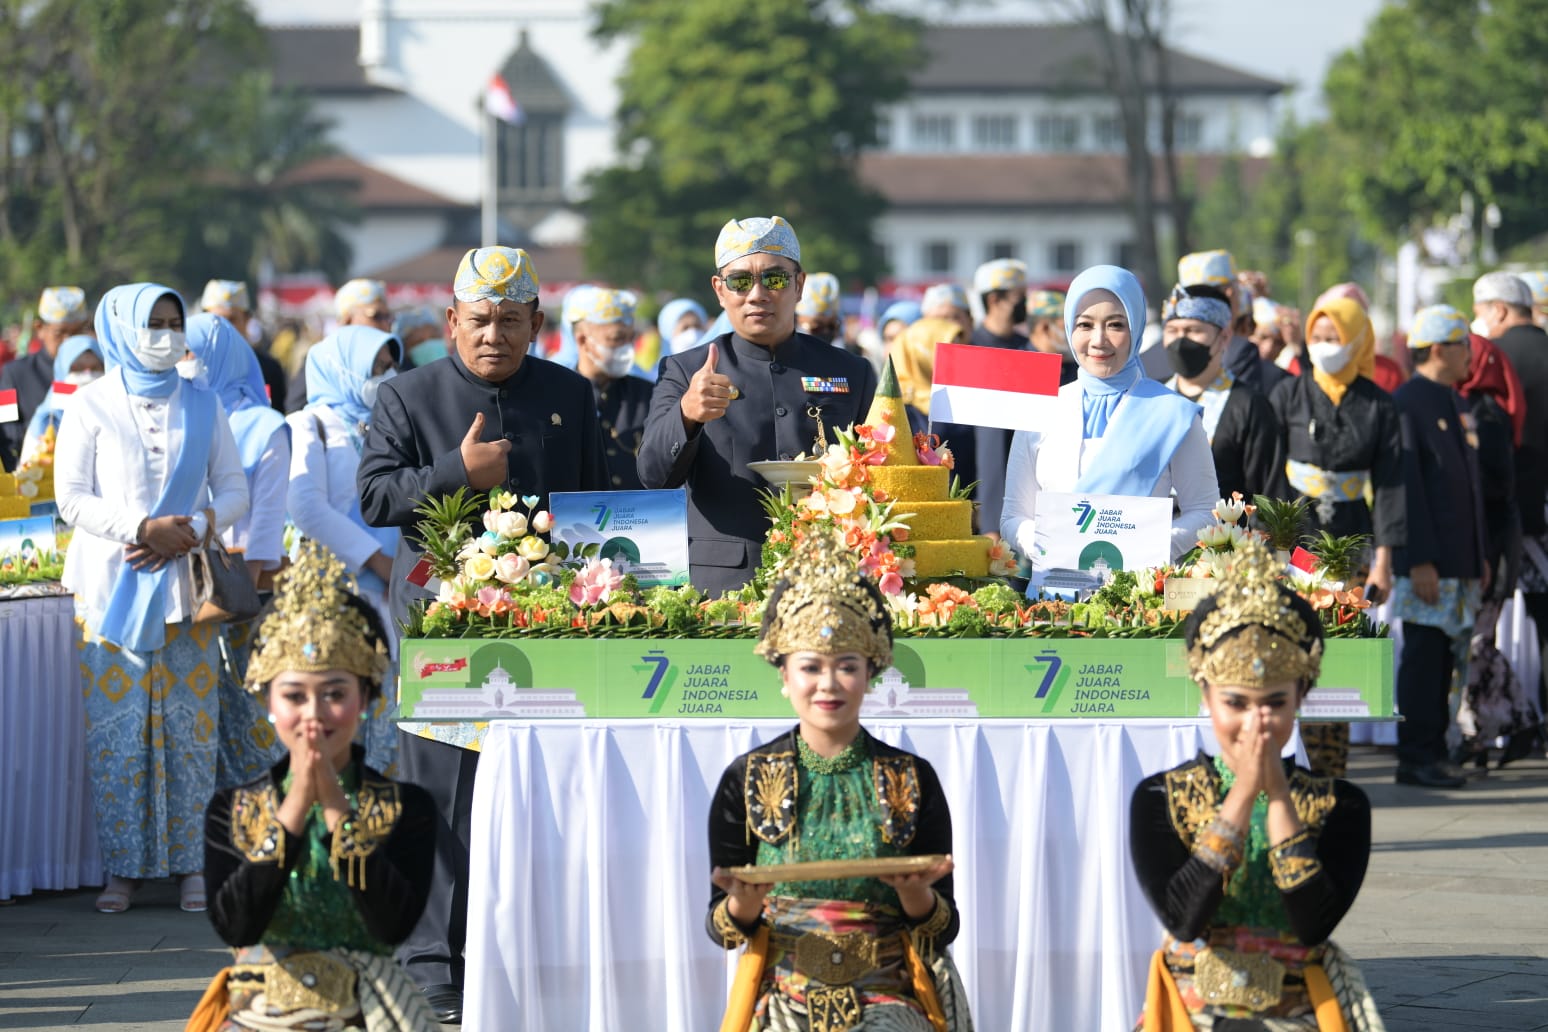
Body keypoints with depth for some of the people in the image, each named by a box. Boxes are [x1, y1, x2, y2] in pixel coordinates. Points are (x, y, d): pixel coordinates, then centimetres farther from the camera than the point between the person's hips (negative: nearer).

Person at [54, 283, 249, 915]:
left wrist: (192, 530, -11)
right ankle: (123, 867, 1)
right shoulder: (92, 406, 3)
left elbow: (233, 490, 8)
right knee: (116, 727, -4)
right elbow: (71, 498, -3)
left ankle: (193, 863, 4)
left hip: (185, 586, 2)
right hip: (110, 585, -2)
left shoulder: (201, 406, 11)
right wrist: (143, 528, -16)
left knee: (190, 725, -1)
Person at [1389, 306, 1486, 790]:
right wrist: (1420, 560, -20)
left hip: (1461, 562, 8)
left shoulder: (1458, 405, 17)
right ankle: (1417, 759, -3)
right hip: (1427, 564, -8)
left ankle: (1433, 752, 14)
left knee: (1445, 656, 9)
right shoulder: (1406, 404, -11)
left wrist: (1481, 557, 18)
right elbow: (1407, 487, -16)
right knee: (1425, 656, -6)